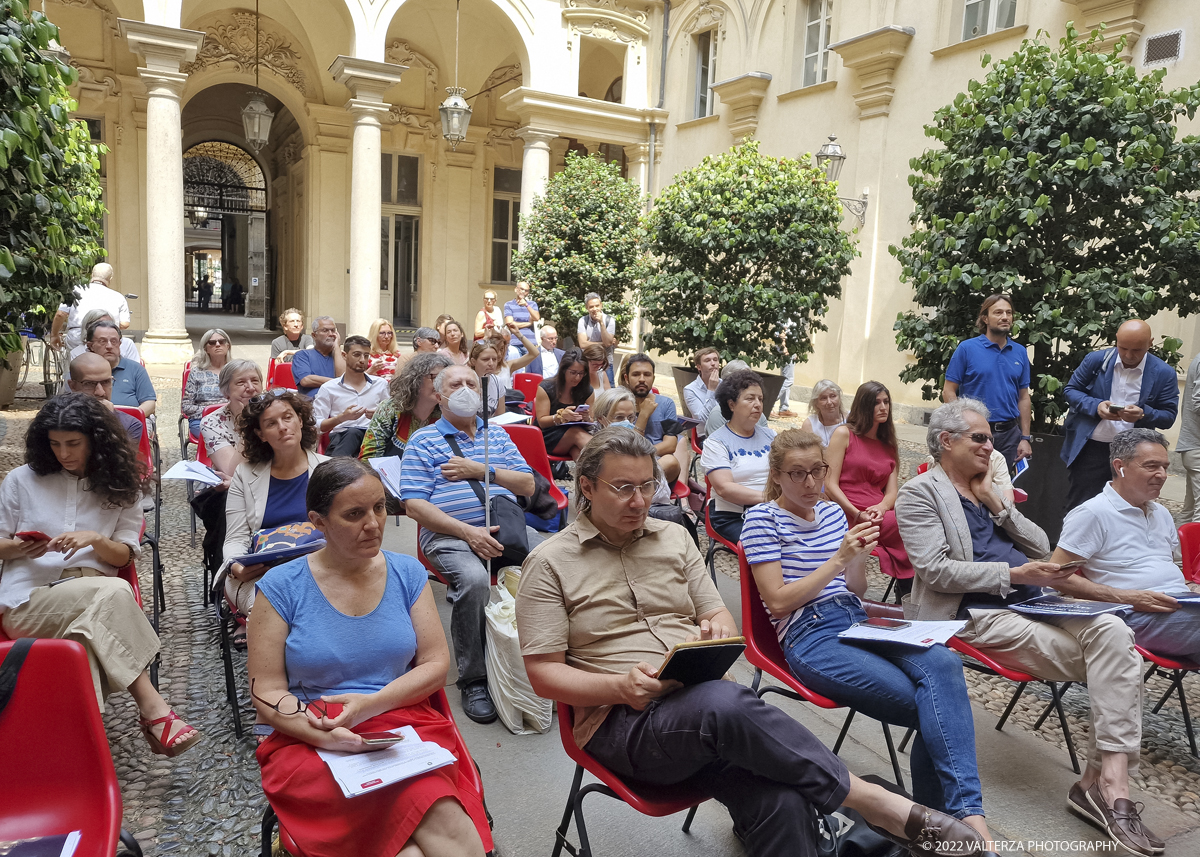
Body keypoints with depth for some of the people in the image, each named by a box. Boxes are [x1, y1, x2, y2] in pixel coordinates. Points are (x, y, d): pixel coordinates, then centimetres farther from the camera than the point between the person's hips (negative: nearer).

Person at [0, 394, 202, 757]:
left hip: (97, 598, 2)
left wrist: (94, 539, -11)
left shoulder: (122, 486, 13)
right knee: (113, 592, -35)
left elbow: (124, 556, 9)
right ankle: (151, 707, -38)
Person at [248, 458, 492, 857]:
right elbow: (268, 693, -2)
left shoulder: (407, 573, 6)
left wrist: (370, 704, -11)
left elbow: (436, 664, 5)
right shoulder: (282, 587, -1)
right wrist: (325, 735, -20)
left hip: (407, 725, 3)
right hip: (312, 739, -2)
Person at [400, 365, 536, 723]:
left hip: (505, 529, 4)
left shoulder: (497, 435, 23)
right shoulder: (423, 441, 10)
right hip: (450, 535, -3)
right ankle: (473, 680, -18)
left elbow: (528, 485, 14)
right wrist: (467, 532, -15)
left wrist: (481, 470, -2)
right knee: (473, 578, -35)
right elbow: (414, 505, -2)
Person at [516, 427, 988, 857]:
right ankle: (876, 803, -22)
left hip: (702, 702, 4)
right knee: (724, 702, -36)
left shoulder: (674, 537, 14)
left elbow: (719, 616, 17)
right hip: (622, 723, -4)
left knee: (780, 803, -28)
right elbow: (543, 674, -2)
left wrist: (718, 631, -8)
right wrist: (620, 687, -19)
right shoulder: (550, 563, 0)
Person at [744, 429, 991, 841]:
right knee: (933, 709, -22)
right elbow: (778, 602, -7)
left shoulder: (833, 512, 17)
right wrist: (838, 559, -11)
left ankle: (966, 813, -27)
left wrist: (859, 557, -2)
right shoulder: (762, 519, 0)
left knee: (943, 662, -27)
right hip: (809, 636, -5)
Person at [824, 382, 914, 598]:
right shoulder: (844, 434, 8)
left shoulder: (889, 446, 24)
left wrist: (880, 509, -12)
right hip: (847, 516, -5)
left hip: (879, 517, 5)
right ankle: (907, 595, -16)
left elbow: (892, 492, 12)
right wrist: (858, 515, -15)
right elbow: (830, 484, -2)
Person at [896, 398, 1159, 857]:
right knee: (1113, 651, -20)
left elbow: (1040, 548, 16)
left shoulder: (986, 488, 22)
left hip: (1031, 604, 7)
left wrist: (996, 503, 3)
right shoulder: (920, 492, -1)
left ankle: (1106, 780, -20)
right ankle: (1106, 782, -8)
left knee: (1112, 631, -21)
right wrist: (1013, 574, -16)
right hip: (977, 616, -7)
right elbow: (936, 570, -12)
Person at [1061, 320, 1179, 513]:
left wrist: (1143, 414, -22)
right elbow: (1071, 390, 4)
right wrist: (1095, 405, -15)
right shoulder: (1096, 360, -3)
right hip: (1089, 449, 0)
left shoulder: (1164, 374, -4)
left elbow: (1169, 416, 0)